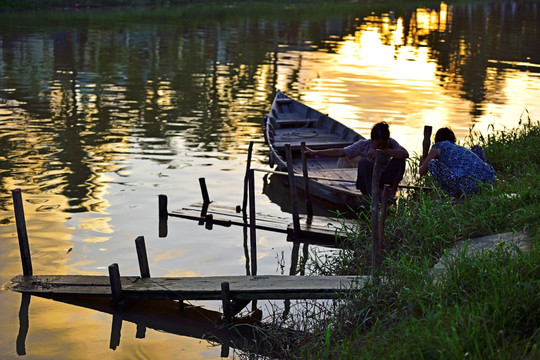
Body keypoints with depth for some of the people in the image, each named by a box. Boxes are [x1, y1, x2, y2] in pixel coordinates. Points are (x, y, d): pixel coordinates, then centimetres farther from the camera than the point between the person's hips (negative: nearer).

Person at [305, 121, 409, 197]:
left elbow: (405, 154, -28)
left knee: (399, 159, -22)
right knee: (364, 162, -32)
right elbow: (340, 152, -10)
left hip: (384, 181, 1)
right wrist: (315, 152, -14)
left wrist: (382, 151, -35)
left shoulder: (391, 144, -10)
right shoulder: (363, 145, -12)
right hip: (367, 182, -1)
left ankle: (392, 191, -18)